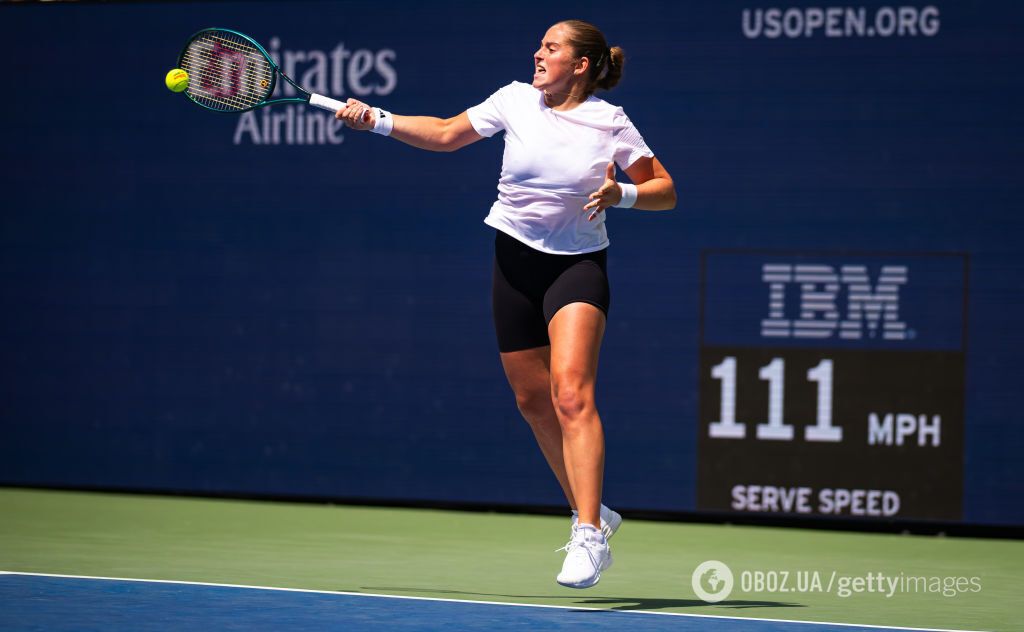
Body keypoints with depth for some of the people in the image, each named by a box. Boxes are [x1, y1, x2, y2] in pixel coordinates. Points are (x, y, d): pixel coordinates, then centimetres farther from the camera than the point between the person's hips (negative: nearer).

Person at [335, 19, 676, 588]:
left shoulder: (610, 122, -8)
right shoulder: (516, 100, 0)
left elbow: (665, 190, -3)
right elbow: (446, 135, 10)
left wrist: (621, 194, -21)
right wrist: (378, 120, 1)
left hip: (578, 264, -4)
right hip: (516, 261, 4)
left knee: (571, 393, -21)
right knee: (534, 400, 9)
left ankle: (589, 538, -24)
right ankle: (593, 514, 26)